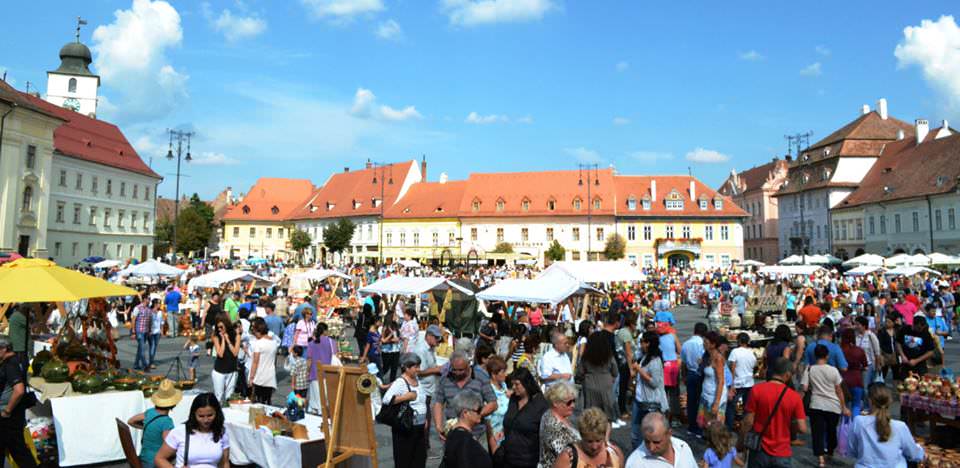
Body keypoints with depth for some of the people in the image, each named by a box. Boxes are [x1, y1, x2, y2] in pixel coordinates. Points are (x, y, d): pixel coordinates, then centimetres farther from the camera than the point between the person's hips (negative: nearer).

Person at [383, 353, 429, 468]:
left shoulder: (417, 379, 7)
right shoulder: (399, 383, -19)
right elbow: (386, 399, -33)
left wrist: (425, 420, 18)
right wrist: (406, 396, -32)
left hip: (419, 426, 8)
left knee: (420, 458, 16)